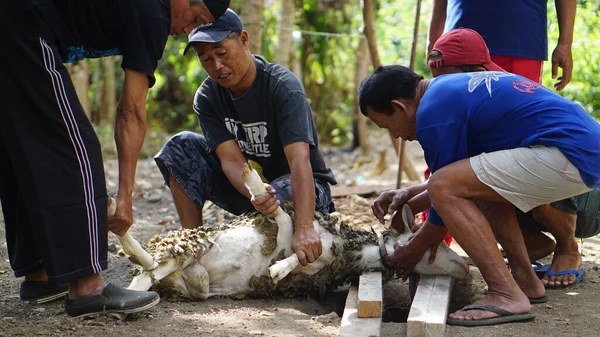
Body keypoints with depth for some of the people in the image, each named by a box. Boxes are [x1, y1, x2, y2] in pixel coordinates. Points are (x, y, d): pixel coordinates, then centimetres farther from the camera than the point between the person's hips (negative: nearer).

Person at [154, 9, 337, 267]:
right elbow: (231, 159, -19)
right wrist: (255, 194, -43)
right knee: (180, 147, -13)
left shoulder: (283, 86, -22)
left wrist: (303, 229, -49)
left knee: (281, 197, -41)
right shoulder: (207, 98, -7)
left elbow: (299, 159, -35)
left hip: (300, 188, -5)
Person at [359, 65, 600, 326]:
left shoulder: (433, 111, -8)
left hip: (568, 156, -11)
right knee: (481, 186, 27)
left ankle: (506, 295, -16)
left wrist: (415, 250, 14)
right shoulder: (453, 86, 22)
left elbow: (446, 188, -1)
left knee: (444, 188, -15)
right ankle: (525, 279, 18)